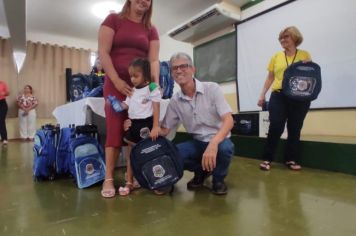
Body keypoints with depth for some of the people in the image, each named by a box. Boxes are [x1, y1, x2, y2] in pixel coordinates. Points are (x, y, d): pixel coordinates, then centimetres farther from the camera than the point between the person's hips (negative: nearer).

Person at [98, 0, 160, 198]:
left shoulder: (151, 30, 14)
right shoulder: (113, 20, 6)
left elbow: (154, 60, 3)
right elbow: (103, 52, -3)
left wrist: (156, 83, -15)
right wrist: (116, 81, -14)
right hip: (116, 84, -2)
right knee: (115, 129, -7)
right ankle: (108, 179, -1)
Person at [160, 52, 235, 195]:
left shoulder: (212, 88, -15)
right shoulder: (175, 101, -4)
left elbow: (229, 121, -23)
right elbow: (164, 130, 1)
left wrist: (213, 144, -39)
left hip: (219, 141, -3)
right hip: (197, 142, 3)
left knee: (225, 148, -36)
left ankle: (218, 179, 0)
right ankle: (201, 171, 10)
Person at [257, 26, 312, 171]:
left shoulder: (305, 55, 9)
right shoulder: (276, 57, 11)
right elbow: (270, 78, 12)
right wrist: (262, 95, 6)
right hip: (278, 96, 0)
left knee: (295, 129, 5)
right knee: (275, 128, -6)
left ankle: (291, 159, 18)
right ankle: (267, 159, 5)